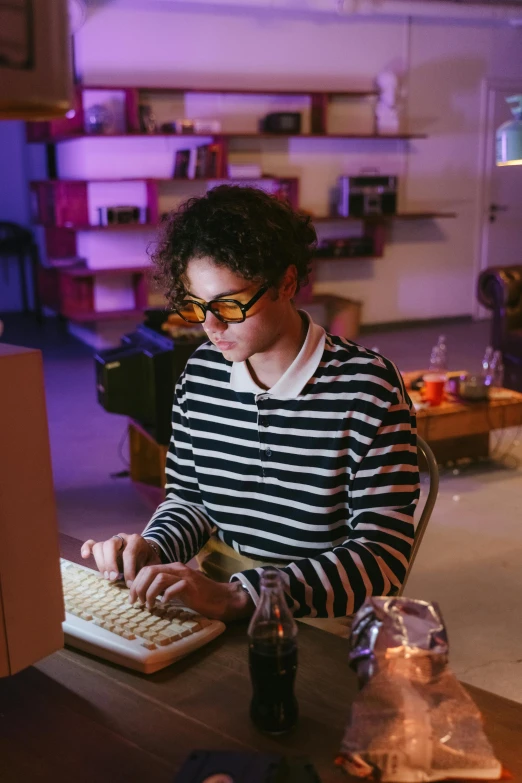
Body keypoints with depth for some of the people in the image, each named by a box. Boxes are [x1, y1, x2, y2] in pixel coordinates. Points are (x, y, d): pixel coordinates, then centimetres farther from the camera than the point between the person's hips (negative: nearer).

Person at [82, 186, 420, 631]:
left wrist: (236, 595, -28)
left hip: (317, 623, -4)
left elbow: (383, 556, -18)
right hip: (213, 591, 5)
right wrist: (152, 549, -7)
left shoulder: (366, 388, -15)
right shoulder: (200, 373, 3)